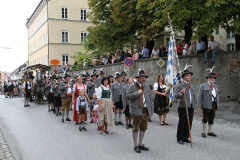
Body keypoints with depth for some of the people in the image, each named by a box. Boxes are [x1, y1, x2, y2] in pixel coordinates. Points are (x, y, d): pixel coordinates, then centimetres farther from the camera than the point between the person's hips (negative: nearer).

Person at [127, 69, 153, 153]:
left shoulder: (147, 87, 15)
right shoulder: (132, 86, -1)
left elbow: (150, 100, 16)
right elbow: (128, 96, -9)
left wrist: (151, 111, 13)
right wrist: (137, 93, -18)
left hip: (146, 111, 6)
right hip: (137, 111, -5)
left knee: (143, 128, 12)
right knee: (136, 128, 1)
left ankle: (140, 144, 27)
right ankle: (135, 146, 14)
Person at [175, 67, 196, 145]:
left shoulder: (192, 86, 17)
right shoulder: (180, 85, -3)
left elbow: (193, 97, 20)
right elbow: (176, 96, -11)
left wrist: (193, 107, 18)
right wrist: (181, 93, -32)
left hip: (191, 107, 6)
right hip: (183, 107, -6)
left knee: (189, 123, 8)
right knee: (182, 123, 0)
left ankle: (185, 137, 20)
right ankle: (180, 138, 11)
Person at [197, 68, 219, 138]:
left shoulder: (216, 87, 16)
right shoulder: (203, 86, 2)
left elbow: (217, 97, 16)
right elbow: (200, 96, -2)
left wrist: (217, 106, 11)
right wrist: (199, 106, -9)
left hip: (213, 105, 5)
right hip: (206, 105, -5)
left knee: (211, 119, 10)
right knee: (205, 119, 0)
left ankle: (209, 132, 21)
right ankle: (203, 132, 9)